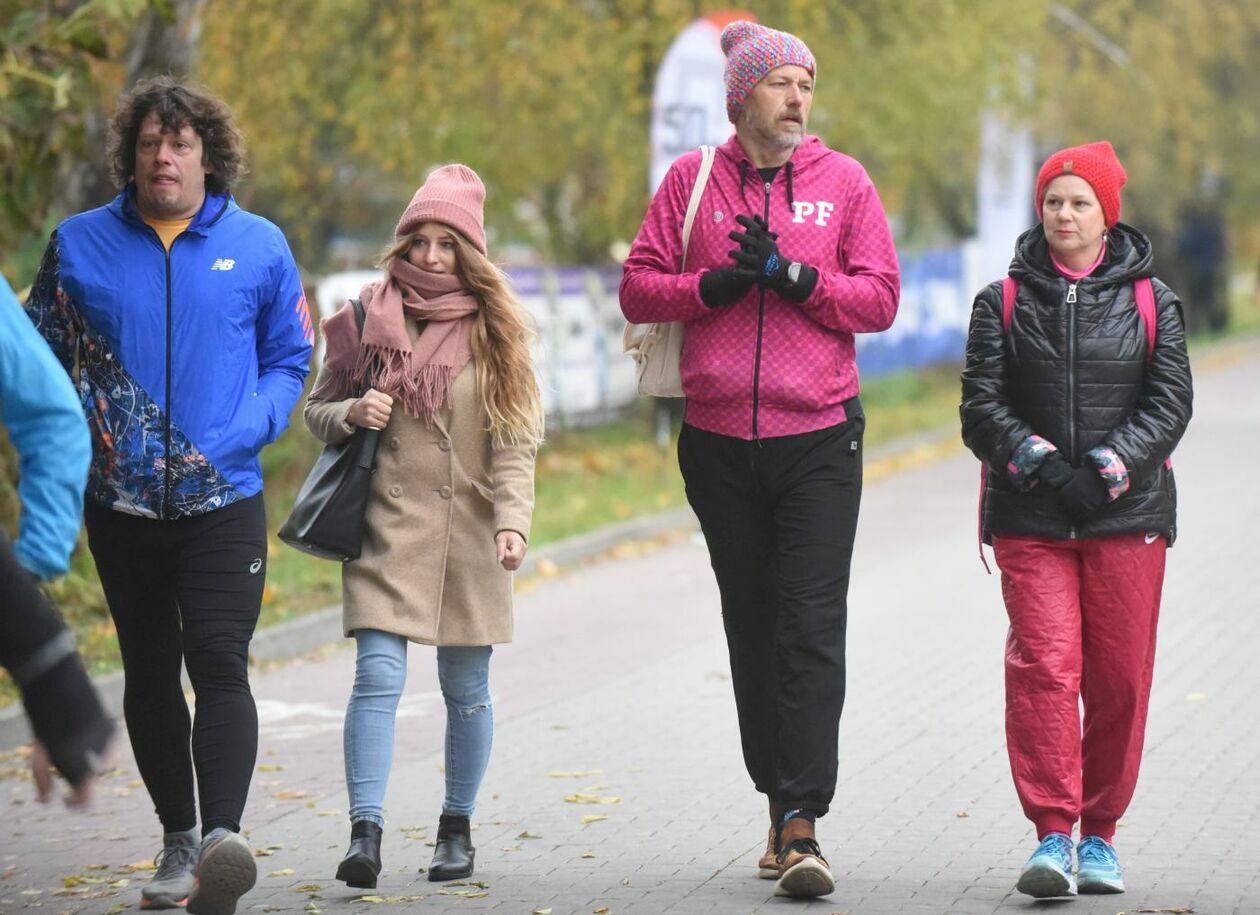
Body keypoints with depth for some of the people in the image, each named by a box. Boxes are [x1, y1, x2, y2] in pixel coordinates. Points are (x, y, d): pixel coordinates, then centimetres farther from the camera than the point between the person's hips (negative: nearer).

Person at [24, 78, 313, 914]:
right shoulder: (80, 244, 4)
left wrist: (235, 437, -8)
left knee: (219, 662, -15)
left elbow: (289, 363, 8)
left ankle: (225, 835, -25)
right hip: (120, 501, 2)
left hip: (225, 499, -2)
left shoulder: (259, 247, 2)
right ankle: (179, 838, 22)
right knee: (150, 671, 11)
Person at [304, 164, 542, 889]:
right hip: (386, 528, 0)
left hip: (469, 536, 1)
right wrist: (353, 414, -9)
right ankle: (366, 833, -14)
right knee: (378, 678, -13)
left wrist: (512, 519, -14)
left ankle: (458, 829, 23)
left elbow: (516, 441, -1)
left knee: (467, 688, 8)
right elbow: (318, 409, 13)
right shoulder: (367, 319, 4)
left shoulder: (494, 330, 3)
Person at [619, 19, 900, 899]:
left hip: (819, 440, -2)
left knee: (812, 629, -10)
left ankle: (802, 824, -13)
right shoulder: (692, 179, 7)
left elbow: (880, 297, 0)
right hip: (721, 441, 2)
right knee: (753, 628, 8)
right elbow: (638, 287, 5)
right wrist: (714, 284, -11)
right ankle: (780, 802, 19)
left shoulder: (844, 181, 5)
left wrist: (792, 274, -12)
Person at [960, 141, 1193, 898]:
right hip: (1029, 520, 0)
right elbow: (981, 407, 2)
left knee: (1120, 677, 2)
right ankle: (1053, 834, -11)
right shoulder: (1003, 303, 8)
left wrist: (1107, 468, -14)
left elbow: (1171, 403, 1)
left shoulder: (1151, 302, 7)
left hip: (1129, 516, 1)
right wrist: (1038, 461, -14)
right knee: (1043, 664, -12)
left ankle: (1101, 834, 16)